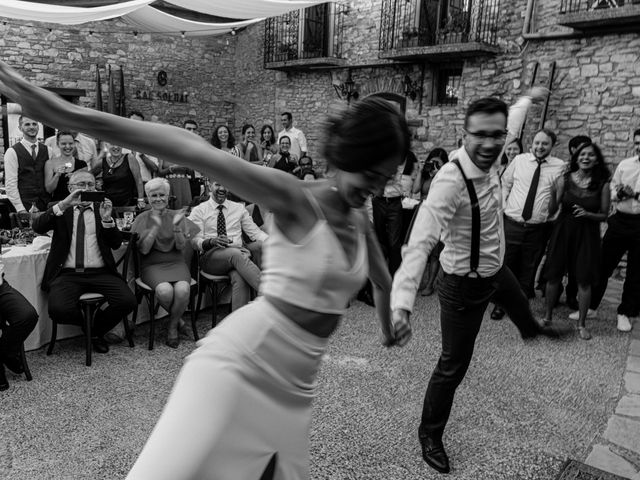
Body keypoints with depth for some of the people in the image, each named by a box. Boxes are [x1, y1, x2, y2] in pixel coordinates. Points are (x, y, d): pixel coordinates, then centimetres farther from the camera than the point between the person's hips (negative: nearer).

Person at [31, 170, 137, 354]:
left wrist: (107, 219, -14)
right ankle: (93, 323, 5)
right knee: (58, 309, -30)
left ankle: (96, 331, 7)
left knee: (127, 301, -23)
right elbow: (37, 227, -8)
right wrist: (64, 204, -18)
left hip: (100, 273, 1)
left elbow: (116, 244, 3)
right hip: (67, 274, -1)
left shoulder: (102, 208, 13)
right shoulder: (60, 210, 12)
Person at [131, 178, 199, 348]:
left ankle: (172, 326, -3)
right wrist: (156, 226, -16)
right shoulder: (142, 219, 5)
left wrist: (176, 226, -17)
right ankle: (177, 318, 1)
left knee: (183, 289, -31)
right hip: (152, 265, -1)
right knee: (165, 290, -32)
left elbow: (181, 246, -1)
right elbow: (143, 249, -6)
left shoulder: (177, 216, 7)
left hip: (176, 262, 1)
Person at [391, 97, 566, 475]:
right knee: (454, 364, 1)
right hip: (465, 284, -9)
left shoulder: (491, 162, -12)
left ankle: (531, 329, 81)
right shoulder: (451, 179, -37)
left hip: (497, 268, 9)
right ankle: (430, 433, 26)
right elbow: (421, 241, -47)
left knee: (520, 303, 40)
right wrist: (403, 299, -57)